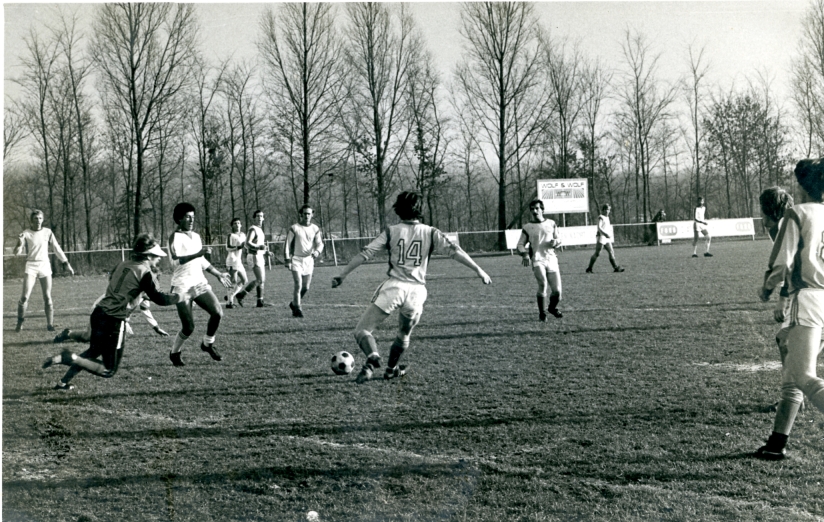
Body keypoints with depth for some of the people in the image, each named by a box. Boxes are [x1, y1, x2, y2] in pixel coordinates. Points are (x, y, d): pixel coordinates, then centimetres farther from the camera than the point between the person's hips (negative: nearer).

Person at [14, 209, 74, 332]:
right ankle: (19, 323, 3)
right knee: (25, 296, -10)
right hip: (31, 266, -2)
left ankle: (50, 324, 5)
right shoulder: (26, 233, -1)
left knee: (47, 297, -2)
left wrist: (66, 263, 10)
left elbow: (57, 249, 12)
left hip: (45, 266, 2)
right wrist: (19, 244, -26)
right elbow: (17, 252, -4)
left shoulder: (48, 232, 5)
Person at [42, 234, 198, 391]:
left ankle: (63, 382, 29)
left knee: (94, 351, 32)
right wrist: (185, 295, -2)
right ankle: (72, 358, -12)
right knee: (109, 370, 2)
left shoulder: (123, 265, 12)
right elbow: (160, 299, -12)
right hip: (114, 321, -8)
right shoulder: (145, 273, -8)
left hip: (99, 313, 8)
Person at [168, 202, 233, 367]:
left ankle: (207, 344, 14)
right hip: (182, 286, -6)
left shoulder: (196, 236, 15)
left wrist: (218, 274, 27)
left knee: (217, 313, -10)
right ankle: (174, 353, 19)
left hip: (199, 282, 7)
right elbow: (175, 260, -25)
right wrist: (197, 254, -34)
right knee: (188, 327, -7)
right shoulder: (175, 237, -9)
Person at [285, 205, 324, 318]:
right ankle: (297, 309, -7)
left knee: (306, 287, 6)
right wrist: (288, 260, -9)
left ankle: (293, 303, 29)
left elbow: (319, 243, 5)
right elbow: (287, 245, -2)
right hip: (296, 260, -4)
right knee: (298, 285, -15)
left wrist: (317, 251, -18)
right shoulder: (294, 228, -4)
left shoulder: (315, 229, 6)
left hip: (309, 259, 4)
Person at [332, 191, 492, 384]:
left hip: (394, 287, -3)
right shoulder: (430, 233, 9)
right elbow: (453, 250, 0)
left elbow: (365, 254, 2)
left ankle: (372, 359, -26)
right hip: (417, 290, 3)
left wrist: (342, 275, 6)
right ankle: (391, 368, 39)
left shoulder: (391, 231, 6)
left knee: (362, 330, 0)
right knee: (404, 334, 28)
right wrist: (478, 269, 2)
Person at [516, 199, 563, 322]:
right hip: (537, 260, -3)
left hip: (551, 259, 3)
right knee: (542, 283, -26)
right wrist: (524, 254, -12)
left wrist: (555, 242, -5)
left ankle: (553, 307, 32)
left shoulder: (551, 224, 11)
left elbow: (558, 240, 19)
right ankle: (542, 313, -11)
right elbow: (520, 244, 8)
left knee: (557, 290, -2)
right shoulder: (527, 227, 6)